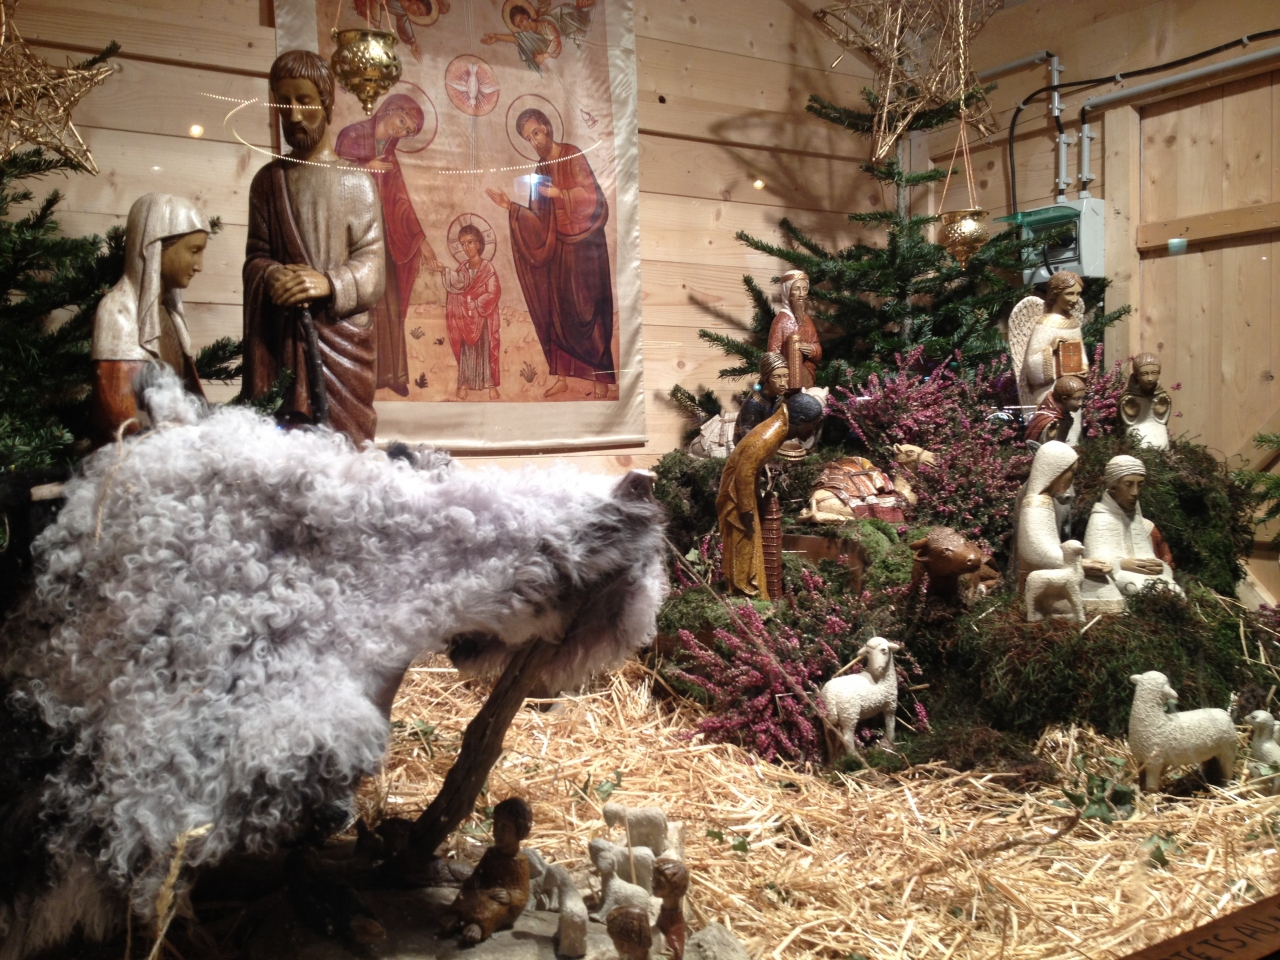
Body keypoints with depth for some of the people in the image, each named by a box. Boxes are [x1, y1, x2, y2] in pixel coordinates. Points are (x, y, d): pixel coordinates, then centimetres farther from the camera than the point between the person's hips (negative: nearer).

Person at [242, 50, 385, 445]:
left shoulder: (356, 181, 6)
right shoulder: (267, 181, 13)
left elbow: (373, 265, -2)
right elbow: (255, 256, 10)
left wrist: (329, 283, -21)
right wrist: (272, 277, -13)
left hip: (342, 336, -1)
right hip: (282, 337, 2)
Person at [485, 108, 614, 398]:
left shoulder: (573, 156, -7)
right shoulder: (539, 169, 11)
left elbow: (591, 196, -16)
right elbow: (539, 219, 6)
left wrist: (559, 193, -27)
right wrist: (510, 206, -6)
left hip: (583, 244, -6)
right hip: (556, 246, 6)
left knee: (587, 309, -4)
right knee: (556, 308, 5)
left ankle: (601, 377, 3)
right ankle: (562, 376, 12)